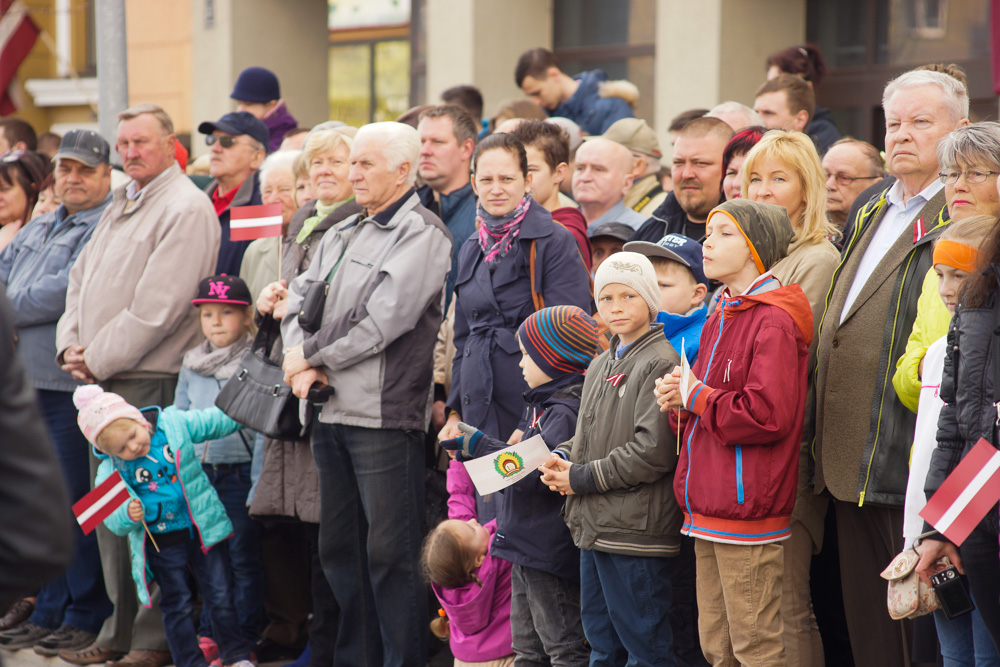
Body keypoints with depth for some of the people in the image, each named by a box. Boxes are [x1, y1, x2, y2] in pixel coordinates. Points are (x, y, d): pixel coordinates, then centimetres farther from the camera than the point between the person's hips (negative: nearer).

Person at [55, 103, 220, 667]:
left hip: (150, 379, -9)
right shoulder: (121, 206, 18)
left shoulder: (186, 208, -10)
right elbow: (81, 279, 20)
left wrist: (99, 360, -13)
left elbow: (156, 307, -18)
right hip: (102, 378, 9)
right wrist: (72, 345, 3)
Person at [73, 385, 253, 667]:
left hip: (203, 530, 1)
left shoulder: (174, 424, -8)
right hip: (161, 545, -1)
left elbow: (216, 421, 5)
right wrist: (127, 516, -27)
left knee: (220, 597, 6)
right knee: (177, 604, 7)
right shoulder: (111, 471, -10)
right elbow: (112, 520, -6)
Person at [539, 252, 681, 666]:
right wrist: (562, 458, 3)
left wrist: (582, 478, -13)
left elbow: (653, 452, -20)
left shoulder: (660, 363, -13)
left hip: (635, 530, -9)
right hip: (595, 525, 9)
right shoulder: (601, 365, 16)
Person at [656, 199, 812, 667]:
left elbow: (768, 415, -24)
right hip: (708, 513, 10)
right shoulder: (720, 319, 18)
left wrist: (697, 398, -11)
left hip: (747, 514, -10)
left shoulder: (773, 322, -13)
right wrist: (678, 402, 3)